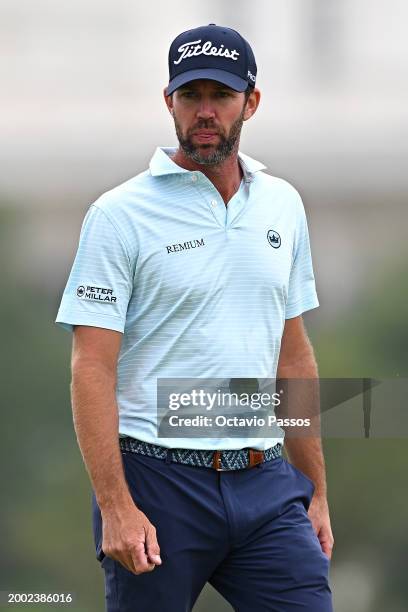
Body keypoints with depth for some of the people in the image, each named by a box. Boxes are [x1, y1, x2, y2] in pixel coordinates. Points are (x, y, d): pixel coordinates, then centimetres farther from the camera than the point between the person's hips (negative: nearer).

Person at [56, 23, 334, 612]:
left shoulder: (282, 205, 12)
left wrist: (316, 491, 16)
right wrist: (115, 506, -19)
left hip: (265, 483, 4)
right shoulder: (121, 215, -6)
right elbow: (93, 369, -10)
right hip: (159, 483, -4)